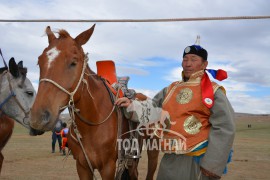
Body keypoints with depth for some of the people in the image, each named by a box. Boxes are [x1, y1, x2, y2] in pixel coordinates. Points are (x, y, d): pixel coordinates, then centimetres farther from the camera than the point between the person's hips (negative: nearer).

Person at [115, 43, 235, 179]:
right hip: (171, 159, 6)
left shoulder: (213, 91, -7)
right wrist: (131, 105, -2)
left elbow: (224, 129, -11)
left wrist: (213, 164, -16)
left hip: (198, 161, -5)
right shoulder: (172, 89, 11)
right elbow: (153, 109, 17)